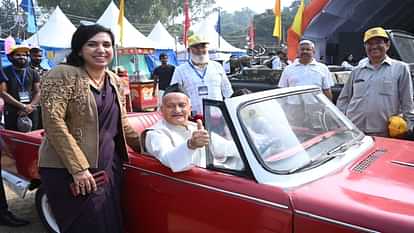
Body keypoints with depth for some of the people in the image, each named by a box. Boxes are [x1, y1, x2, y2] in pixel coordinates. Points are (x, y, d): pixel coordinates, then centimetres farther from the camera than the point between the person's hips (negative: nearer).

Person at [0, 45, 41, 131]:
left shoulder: (33, 73, 12)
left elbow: (38, 93, 7)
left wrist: (30, 107, -12)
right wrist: (23, 106, -15)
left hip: (31, 112, 3)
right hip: (12, 113, -2)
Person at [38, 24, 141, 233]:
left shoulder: (115, 81, 10)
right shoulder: (63, 75, -10)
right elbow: (53, 122, -18)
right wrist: (78, 168, -21)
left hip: (110, 167, 6)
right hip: (68, 171, -6)